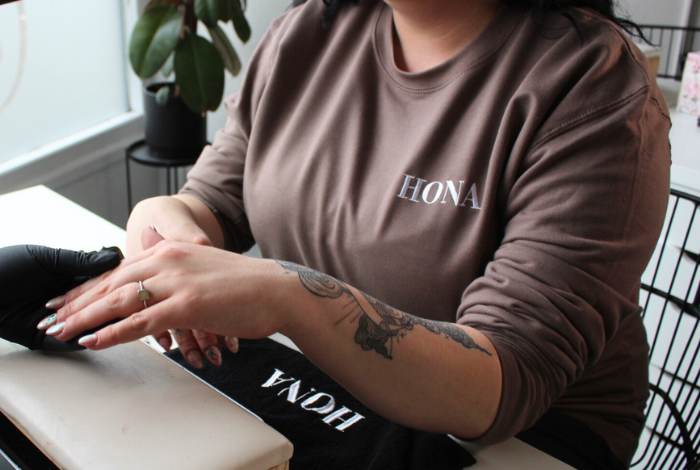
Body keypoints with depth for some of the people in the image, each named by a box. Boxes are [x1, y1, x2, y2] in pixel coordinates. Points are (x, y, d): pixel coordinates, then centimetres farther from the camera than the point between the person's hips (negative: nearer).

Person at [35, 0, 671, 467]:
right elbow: (213, 202, 5)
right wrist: (164, 217, -19)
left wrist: (290, 297, -43)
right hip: (306, 385, 5)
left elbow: (502, 387, -28)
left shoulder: (598, 89, -20)